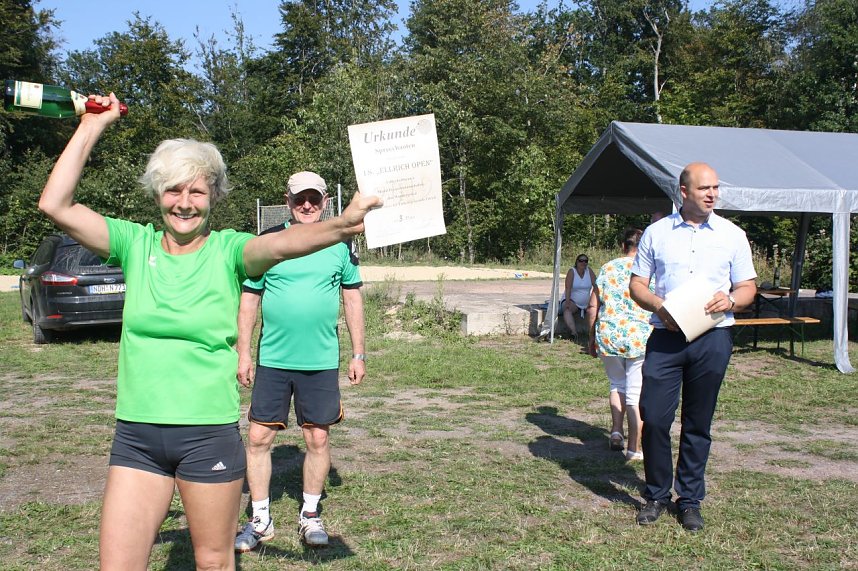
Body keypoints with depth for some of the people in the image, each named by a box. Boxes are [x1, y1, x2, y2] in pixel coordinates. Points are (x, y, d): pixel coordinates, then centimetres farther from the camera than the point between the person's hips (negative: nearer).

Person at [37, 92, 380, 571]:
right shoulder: (135, 244, 2)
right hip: (136, 435, 3)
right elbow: (56, 205, -6)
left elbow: (277, 244, -27)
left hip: (210, 434, -2)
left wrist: (341, 226, -46)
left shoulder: (227, 250, -6)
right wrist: (92, 127, -5)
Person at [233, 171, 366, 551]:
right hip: (272, 360, 0)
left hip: (322, 362, 0)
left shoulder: (340, 244, 3)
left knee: (318, 439, 7)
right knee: (258, 437, 3)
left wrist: (358, 354, 5)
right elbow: (249, 300, 4)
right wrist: (243, 353, -1)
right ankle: (260, 520, 18)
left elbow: (352, 299, 8)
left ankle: (310, 516, 24)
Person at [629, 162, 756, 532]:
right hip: (666, 336, 0)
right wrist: (658, 305, -11)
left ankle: (690, 500, 20)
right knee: (653, 417, -4)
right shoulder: (657, 233, 7)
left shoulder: (732, 235, 7)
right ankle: (656, 494, 15)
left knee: (698, 424, 7)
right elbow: (637, 284, 9)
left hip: (713, 338, 0)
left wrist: (730, 300, -13)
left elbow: (748, 288, 10)